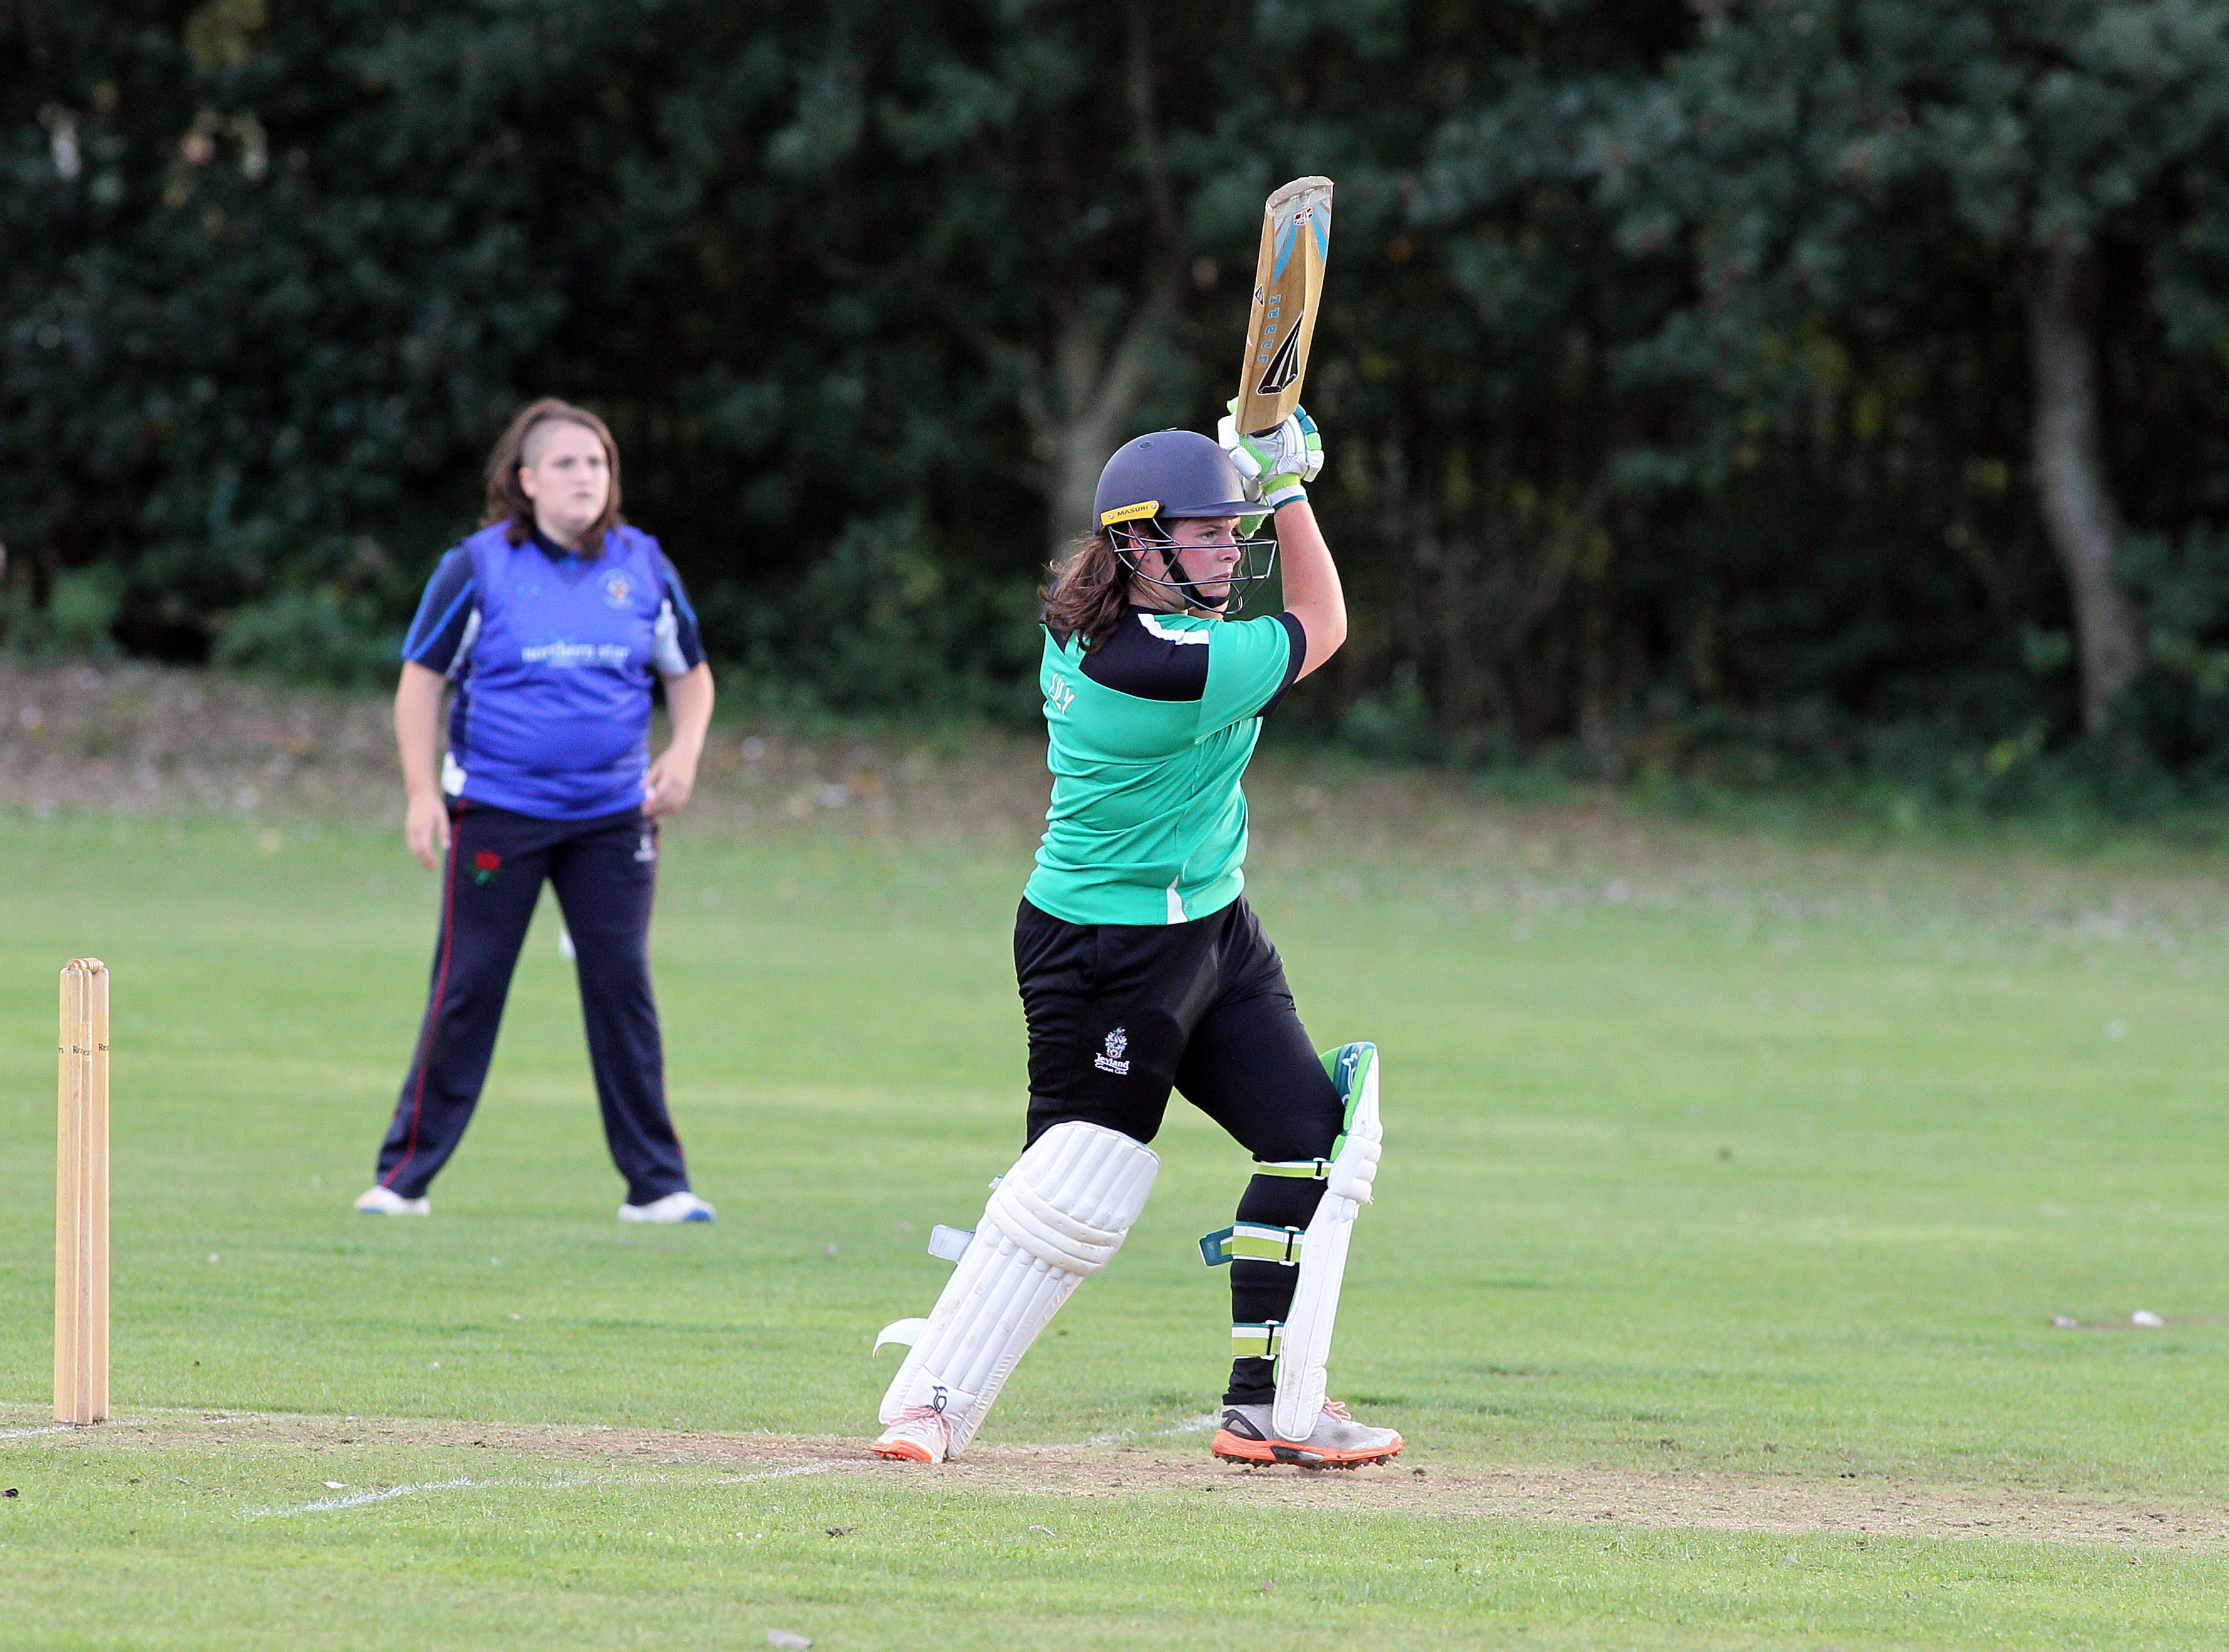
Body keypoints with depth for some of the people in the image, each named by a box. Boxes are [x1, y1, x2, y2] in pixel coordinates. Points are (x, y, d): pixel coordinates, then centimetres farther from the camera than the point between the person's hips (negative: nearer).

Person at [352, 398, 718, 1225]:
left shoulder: (642, 567, 4)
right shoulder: (479, 566, -5)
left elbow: (690, 673, 16)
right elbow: (422, 678, 1)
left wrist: (684, 754, -2)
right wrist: (423, 793, -7)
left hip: (613, 816, 3)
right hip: (496, 811, -3)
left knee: (623, 990, 2)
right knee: (466, 992, -2)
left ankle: (656, 1184, 8)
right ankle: (403, 1178, 6)